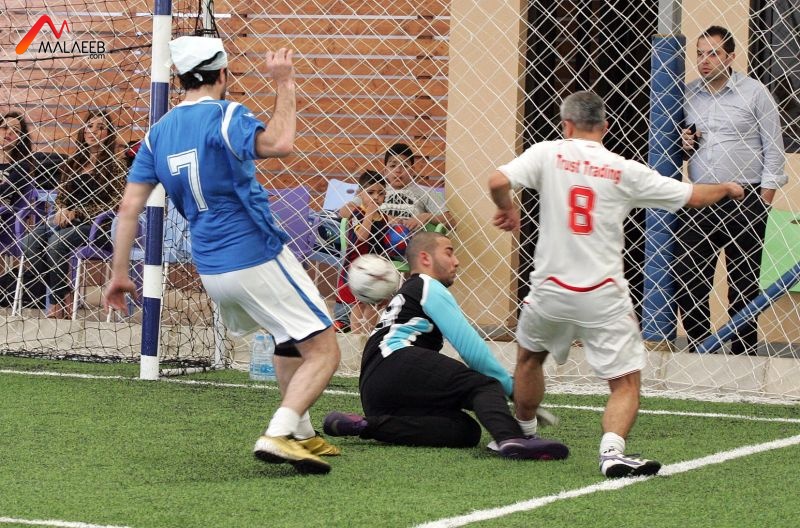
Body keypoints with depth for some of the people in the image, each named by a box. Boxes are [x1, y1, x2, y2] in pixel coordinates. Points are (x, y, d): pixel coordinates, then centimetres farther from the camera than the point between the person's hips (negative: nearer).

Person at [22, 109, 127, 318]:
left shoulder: (115, 163, 0)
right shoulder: (73, 162, 18)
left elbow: (113, 201, -7)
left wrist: (76, 213, -13)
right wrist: (62, 210, -4)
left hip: (95, 223, -6)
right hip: (66, 219, 6)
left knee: (56, 244, -35)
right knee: (30, 242, -25)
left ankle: (58, 300, -15)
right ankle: (63, 294, -14)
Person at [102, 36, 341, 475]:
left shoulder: (158, 132, 8)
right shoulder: (223, 115, -12)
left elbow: (129, 206, 5)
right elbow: (278, 144, -31)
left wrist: (119, 274, 9)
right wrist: (284, 86, -20)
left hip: (210, 270, 8)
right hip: (257, 257, -8)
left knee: (290, 337, 29)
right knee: (323, 351, -5)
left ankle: (299, 434, 27)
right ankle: (278, 435, -23)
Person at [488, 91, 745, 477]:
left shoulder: (549, 154, -1)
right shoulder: (625, 171, 0)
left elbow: (498, 182, -14)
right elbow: (694, 197, 6)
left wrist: (507, 210, 8)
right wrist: (727, 189, 26)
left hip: (550, 292, 2)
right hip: (604, 297, -1)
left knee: (528, 357, 29)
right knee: (626, 383, 1)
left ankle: (523, 435, 40)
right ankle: (612, 450, -23)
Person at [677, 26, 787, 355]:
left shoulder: (754, 93, -2)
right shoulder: (688, 95, 10)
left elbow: (773, 149, -3)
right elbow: (679, 140, 24)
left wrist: (764, 201, -8)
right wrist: (683, 143, -1)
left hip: (744, 202, -4)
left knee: (743, 285, 2)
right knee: (688, 282, 1)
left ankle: (744, 353, 9)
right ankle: (698, 350, 13)